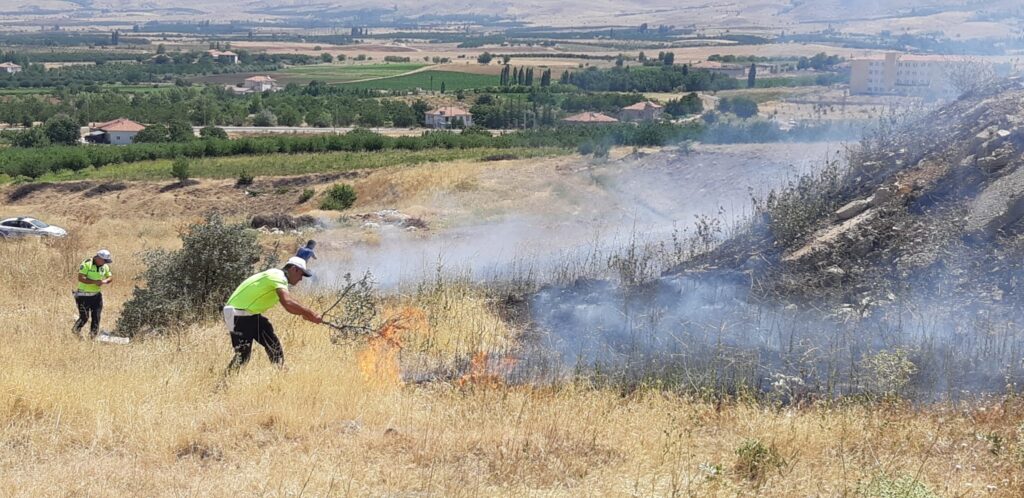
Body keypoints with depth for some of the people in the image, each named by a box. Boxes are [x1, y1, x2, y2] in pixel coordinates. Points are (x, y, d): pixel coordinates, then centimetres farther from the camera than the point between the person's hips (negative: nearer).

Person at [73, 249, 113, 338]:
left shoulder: (105, 267, 3)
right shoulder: (86, 264, -17)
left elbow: (111, 277, 13)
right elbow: (81, 278, -24)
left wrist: (104, 281, -10)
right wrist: (95, 282, -27)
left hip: (96, 295, 6)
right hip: (84, 295, -6)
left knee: (96, 317, 1)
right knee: (84, 317, -3)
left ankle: (93, 335, 11)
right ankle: (76, 331, 23)